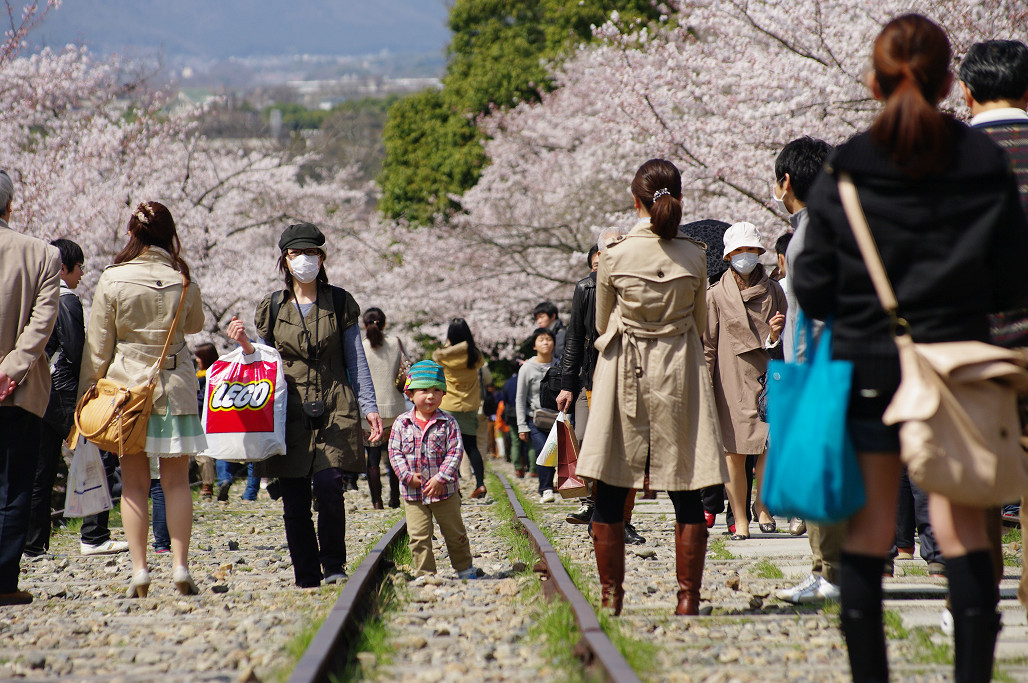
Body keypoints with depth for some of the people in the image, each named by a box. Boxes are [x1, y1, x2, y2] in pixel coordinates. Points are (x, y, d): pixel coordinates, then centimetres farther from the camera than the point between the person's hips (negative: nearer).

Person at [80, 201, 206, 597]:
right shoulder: (183, 282, -4)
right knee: (176, 481, 7)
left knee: (134, 483, 5)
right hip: (176, 386, 1)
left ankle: (139, 570, 1)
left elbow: (97, 345, -3)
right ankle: (180, 566, 2)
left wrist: (88, 392, 6)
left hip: (126, 386, -1)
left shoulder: (112, 281, -7)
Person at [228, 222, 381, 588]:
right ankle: (307, 578, 8)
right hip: (290, 410, 2)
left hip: (334, 409, -2)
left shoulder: (339, 303, 8)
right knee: (294, 499, -1)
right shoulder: (273, 307, 10)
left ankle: (334, 567, -2)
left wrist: (369, 407, 1)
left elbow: (356, 359, 9)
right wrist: (246, 345, -4)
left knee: (328, 486, -17)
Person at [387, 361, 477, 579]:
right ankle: (425, 574, 11)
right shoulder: (402, 423, -1)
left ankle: (464, 568, 27)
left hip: (445, 491, -1)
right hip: (413, 493, 1)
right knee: (418, 536, 1)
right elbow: (394, 452, -1)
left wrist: (441, 478, -17)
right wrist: (407, 475, -13)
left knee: (455, 534, 11)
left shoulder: (448, 423, -5)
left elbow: (456, 452, -9)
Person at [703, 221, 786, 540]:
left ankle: (764, 508, 10)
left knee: (768, 447, -10)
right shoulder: (717, 295, 6)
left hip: (767, 379, 1)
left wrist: (776, 334, -9)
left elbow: (786, 343, 15)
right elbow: (708, 345, 6)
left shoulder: (773, 291, 11)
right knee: (735, 452, -3)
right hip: (731, 382, -1)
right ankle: (740, 521, 3)